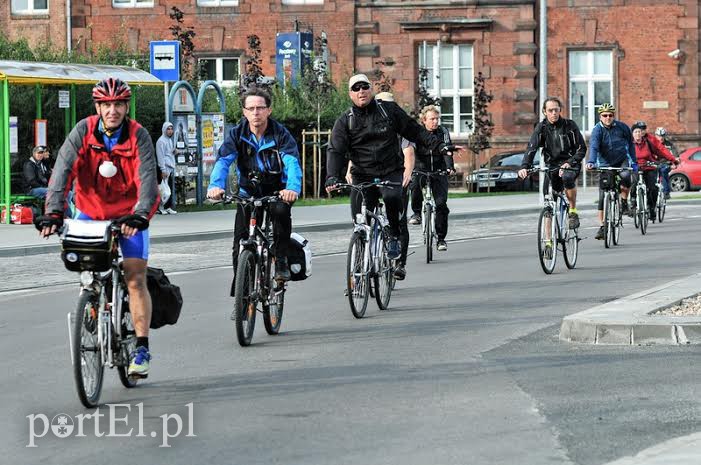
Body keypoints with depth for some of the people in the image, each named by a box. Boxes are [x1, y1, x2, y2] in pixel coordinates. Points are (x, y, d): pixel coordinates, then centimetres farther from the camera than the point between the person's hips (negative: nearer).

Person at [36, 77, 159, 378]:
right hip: (91, 213, 2)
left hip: (129, 216, -2)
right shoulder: (83, 132, -12)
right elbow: (63, 170, -21)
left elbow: (147, 178, -27)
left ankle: (142, 349, -10)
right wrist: (53, 212, -35)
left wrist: (140, 215, -44)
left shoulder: (138, 136, -16)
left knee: (135, 279, -11)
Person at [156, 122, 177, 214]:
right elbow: (161, 156, -13)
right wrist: (163, 170, -17)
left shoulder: (170, 140, 20)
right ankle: (160, 207, -6)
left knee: (171, 189, 6)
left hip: (171, 168, 8)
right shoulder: (161, 141, -7)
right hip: (165, 168, -8)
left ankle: (168, 207, 9)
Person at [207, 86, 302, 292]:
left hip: (276, 191, -2)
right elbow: (223, 161, -20)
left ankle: (281, 261, -17)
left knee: (281, 211, -35)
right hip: (248, 192, 2)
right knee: (240, 246, -9)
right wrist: (216, 185, -42)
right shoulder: (237, 134, -7)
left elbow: (292, 162, -28)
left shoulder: (280, 134, -13)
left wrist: (293, 188, -49)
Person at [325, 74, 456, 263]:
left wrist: (438, 145, 2)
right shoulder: (344, 122, 5)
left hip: (391, 172, -1)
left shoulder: (389, 110, 6)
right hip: (363, 177, 1)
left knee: (392, 197, -33)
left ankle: (395, 238, -14)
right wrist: (332, 177, -20)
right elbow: (335, 151, -4)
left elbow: (414, 130, 11)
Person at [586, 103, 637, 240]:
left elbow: (630, 144, 11)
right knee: (603, 196, -5)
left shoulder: (622, 127, -5)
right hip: (605, 164, 0)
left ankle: (624, 202, -10)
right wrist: (590, 162, -45)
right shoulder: (597, 130, -13)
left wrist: (634, 162, 9)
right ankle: (602, 227, 2)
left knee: (625, 176, -34)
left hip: (622, 161, 0)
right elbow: (593, 147, -28)